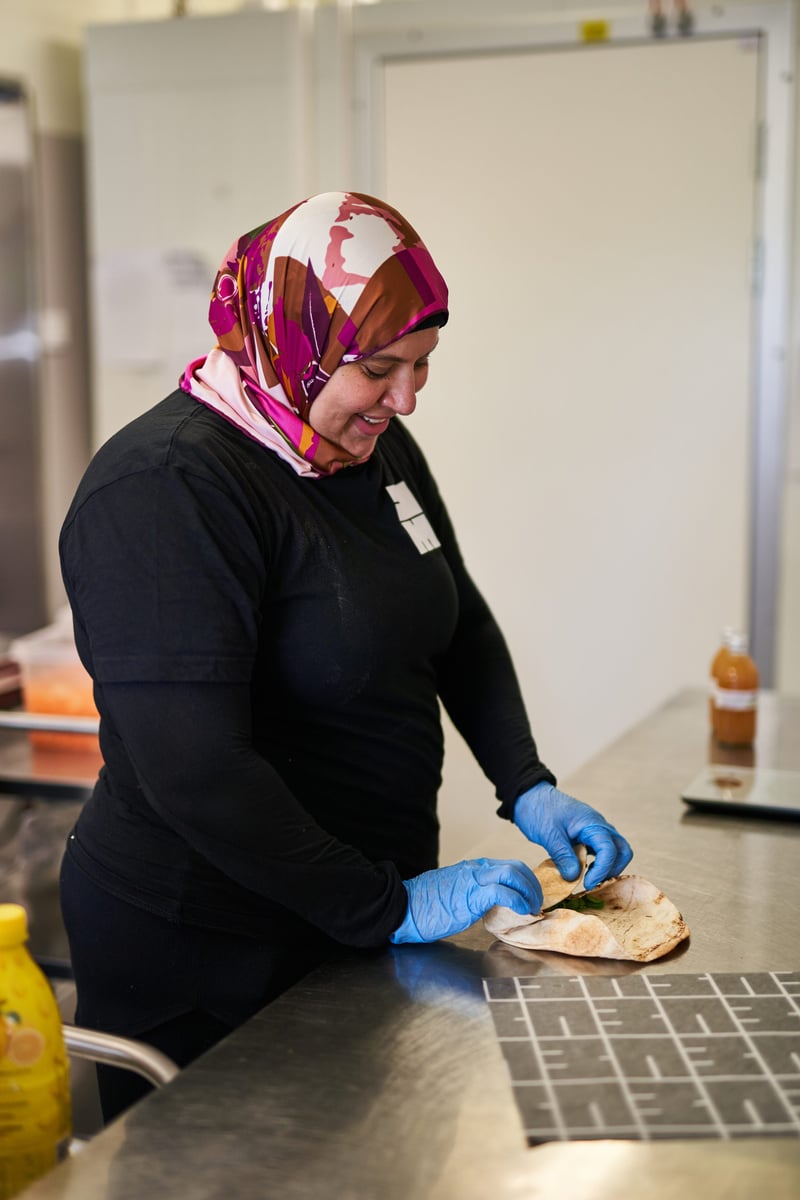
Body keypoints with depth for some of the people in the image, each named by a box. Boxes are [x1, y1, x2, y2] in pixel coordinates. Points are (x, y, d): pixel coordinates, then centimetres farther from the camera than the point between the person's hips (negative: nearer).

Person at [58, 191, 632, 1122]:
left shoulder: (376, 446, 3)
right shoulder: (166, 487, -23)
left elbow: (462, 627, 15)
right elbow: (193, 773, -28)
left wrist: (528, 789, 2)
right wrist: (389, 909, -23)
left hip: (366, 903, 8)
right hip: (205, 954, -8)